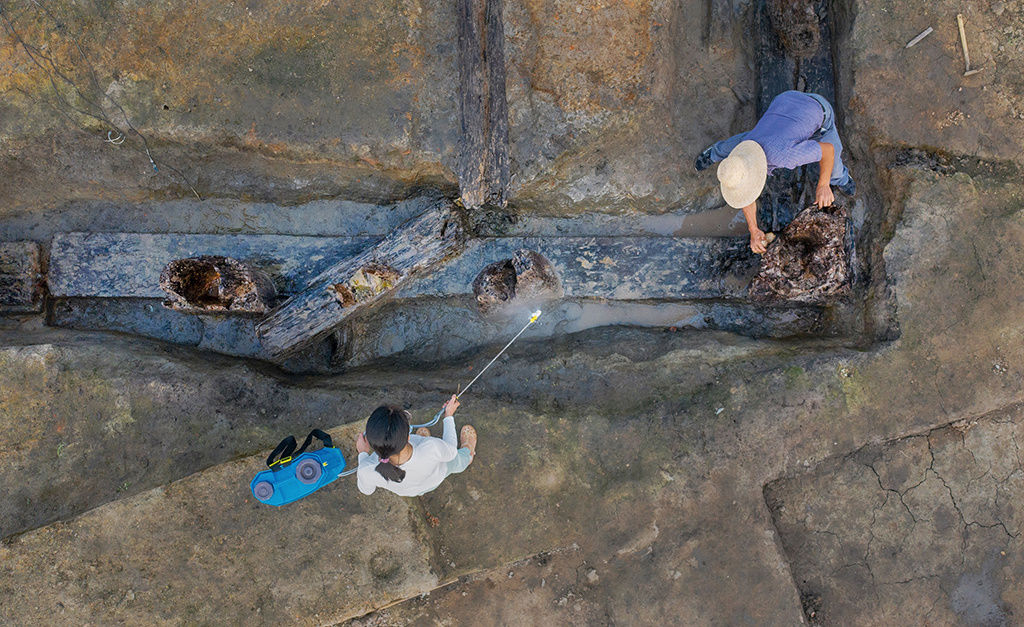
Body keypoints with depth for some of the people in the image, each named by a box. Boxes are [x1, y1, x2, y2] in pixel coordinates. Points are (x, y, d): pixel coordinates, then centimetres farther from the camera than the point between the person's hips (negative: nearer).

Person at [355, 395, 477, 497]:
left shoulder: (367, 472, -42)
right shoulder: (432, 447, -47)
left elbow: (366, 489, -15)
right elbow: (451, 452, -21)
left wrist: (362, 453, -4)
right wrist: (449, 415, -9)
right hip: (435, 479, -2)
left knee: (422, 431, 30)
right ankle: (468, 455, 60)